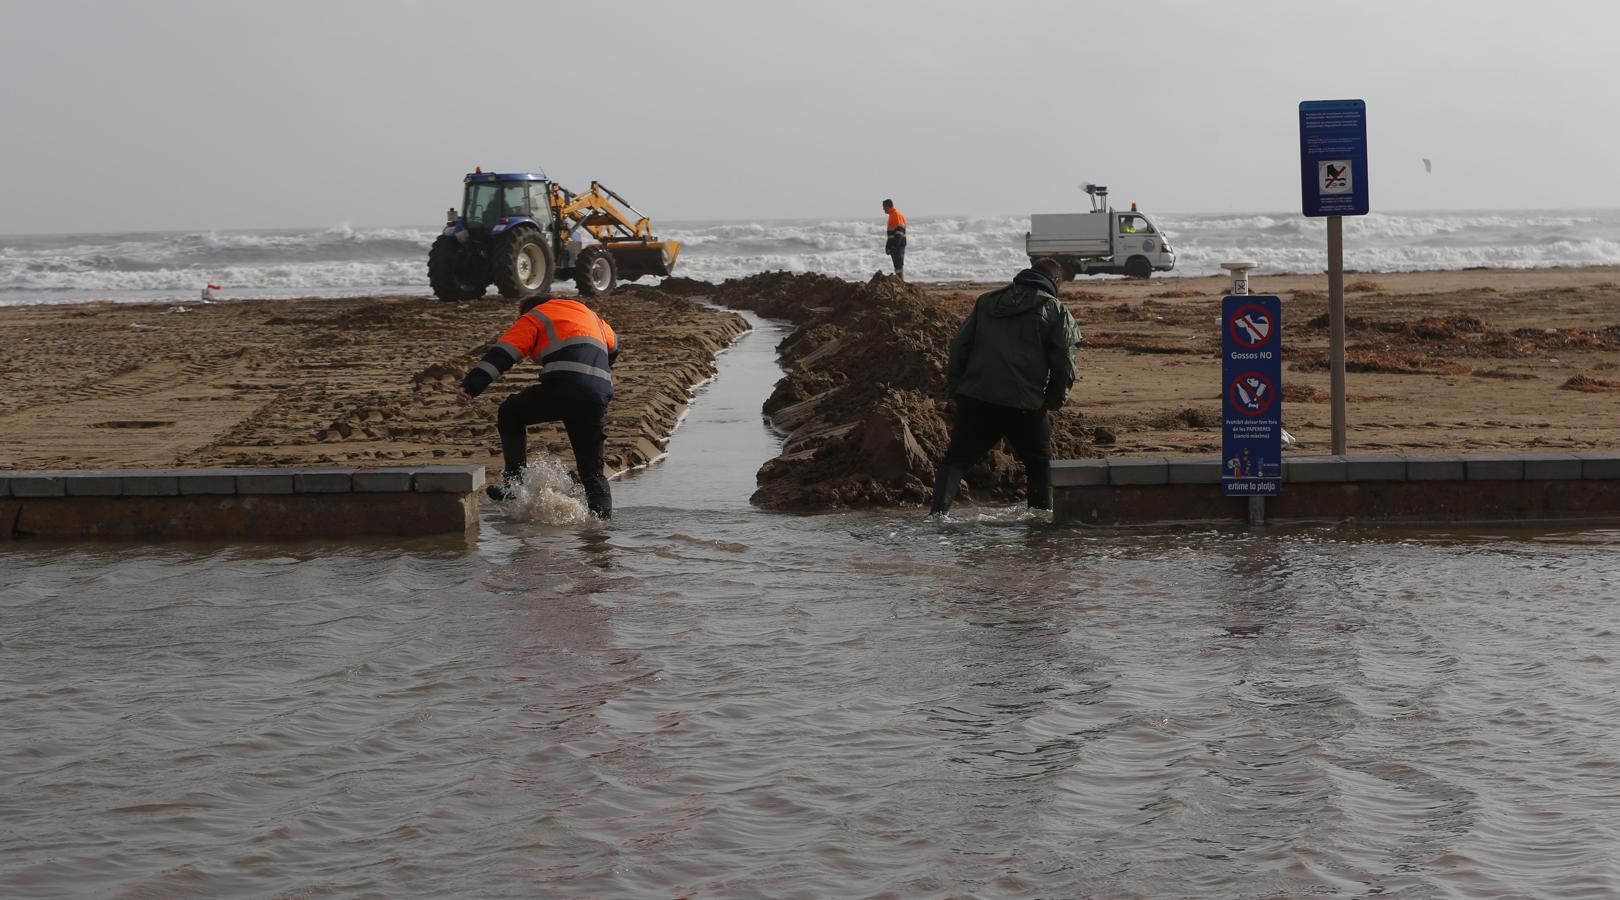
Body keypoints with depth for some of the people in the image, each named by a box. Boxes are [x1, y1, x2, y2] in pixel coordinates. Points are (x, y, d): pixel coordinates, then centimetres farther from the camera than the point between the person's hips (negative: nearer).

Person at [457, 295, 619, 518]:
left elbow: (502, 354, 0)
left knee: (510, 414, 18)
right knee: (592, 468, 15)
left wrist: (470, 386, -11)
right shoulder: (589, 314, 33)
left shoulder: (534, 318, 15)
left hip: (563, 390, -5)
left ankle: (513, 483, 9)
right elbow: (614, 346, 50)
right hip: (600, 397, 5)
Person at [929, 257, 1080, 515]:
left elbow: (959, 347, 15)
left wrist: (954, 389, 17)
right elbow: (1064, 362, -1)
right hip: (1025, 404, -2)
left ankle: (938, 510, -11)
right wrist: (1054, 401, 12)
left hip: (975, 399, 2)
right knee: (1040, 464, 16)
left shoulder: (986, 302, 19)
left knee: (956, 458, 6)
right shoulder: (1056, 310, 7)